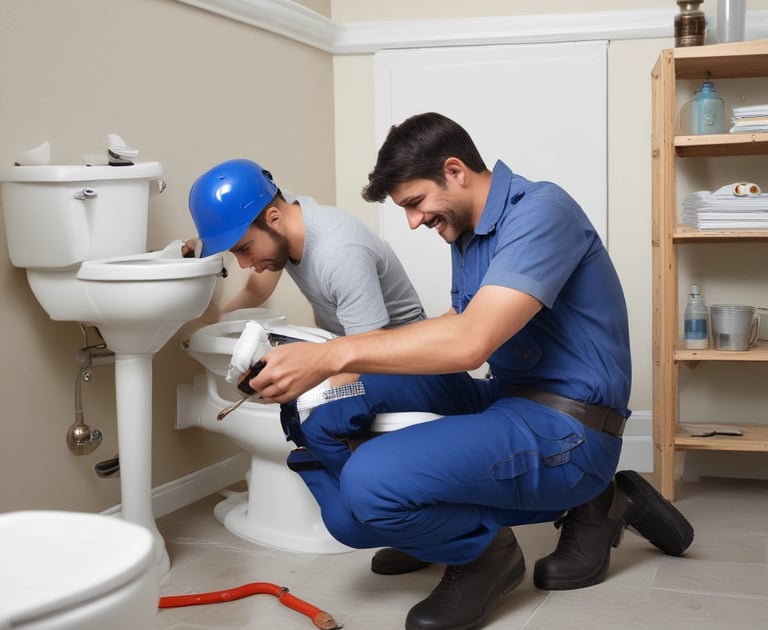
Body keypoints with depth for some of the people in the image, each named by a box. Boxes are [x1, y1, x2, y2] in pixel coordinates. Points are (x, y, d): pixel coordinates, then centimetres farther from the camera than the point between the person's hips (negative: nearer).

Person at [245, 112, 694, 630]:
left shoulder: (540, 210, -15)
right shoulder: (468, 234, 13)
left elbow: (469, 342, -28)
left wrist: (332, 356, -28)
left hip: (565, 430, -11)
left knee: (370, 482, -29)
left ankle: (485, 553, 3)